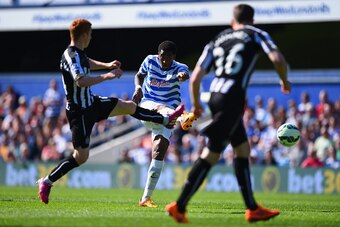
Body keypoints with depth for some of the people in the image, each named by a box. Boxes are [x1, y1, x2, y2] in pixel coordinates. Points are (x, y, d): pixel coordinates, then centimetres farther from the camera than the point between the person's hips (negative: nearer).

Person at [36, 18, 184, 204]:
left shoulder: (78, 53, 7)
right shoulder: (72, 55, -24)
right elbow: (80, 81, -40)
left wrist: (107, 65, 29)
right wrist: (106, 76, -34)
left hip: (91, 103, 10)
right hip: (79, 111, -10)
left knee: (129, 106, 17)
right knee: (81, 156, -8)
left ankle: (167, 120, 35)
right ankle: (46, 182, 2)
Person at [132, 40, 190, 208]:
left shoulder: (179, 68, -6)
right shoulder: (150, 61, 0)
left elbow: (184, 74, -32)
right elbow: (139, 75, 20)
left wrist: (182, 76, -58)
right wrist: (138, 88, -3)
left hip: (167, 109, 0)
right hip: (147, 104, 0)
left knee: (159, 152, -7)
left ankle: (146, 198, 0)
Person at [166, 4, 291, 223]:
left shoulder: (217, 40, 18)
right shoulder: (256, 34, 8)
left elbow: (195, 78, 12)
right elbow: (277, 59, -8)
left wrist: (196, 104, 25)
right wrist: (284, 81, 11)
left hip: (216, 97, 6)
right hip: (233, 98, -6)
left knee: (243, 150, 16)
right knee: (211, 154, -6)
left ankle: (252, 209, 18)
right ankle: (179, 206, -8)